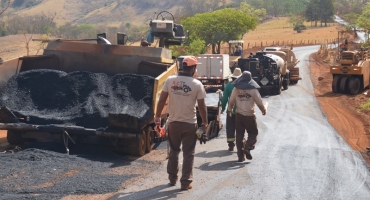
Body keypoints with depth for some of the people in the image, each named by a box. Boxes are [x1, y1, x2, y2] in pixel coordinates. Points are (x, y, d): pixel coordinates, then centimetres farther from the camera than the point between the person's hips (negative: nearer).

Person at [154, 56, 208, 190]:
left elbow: (162, 100, -1)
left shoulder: (170, 80, -3)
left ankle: (172, 178, 29)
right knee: (188, 154, 6)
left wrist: (157, 116, 10)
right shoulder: (197, 84, -9)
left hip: (173, 122, 3)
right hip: (190, 124, -3)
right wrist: (205, 122, 6)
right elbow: (201, 106, -6)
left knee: (173, 151, 19)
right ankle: (185, 182, 7)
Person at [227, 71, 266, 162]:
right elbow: (259, 102, -3)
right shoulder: (253, 90, -8)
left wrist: (230, 110, 25)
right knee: (253, 133, 14)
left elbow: (231, 101, 5)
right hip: (250, 116, -2)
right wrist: (263, 110, 17)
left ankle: (241, 155, 9)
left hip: (239, 115, 2)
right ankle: (247, 148, -9)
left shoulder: (236, 89, -2)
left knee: (239, 135, 10)